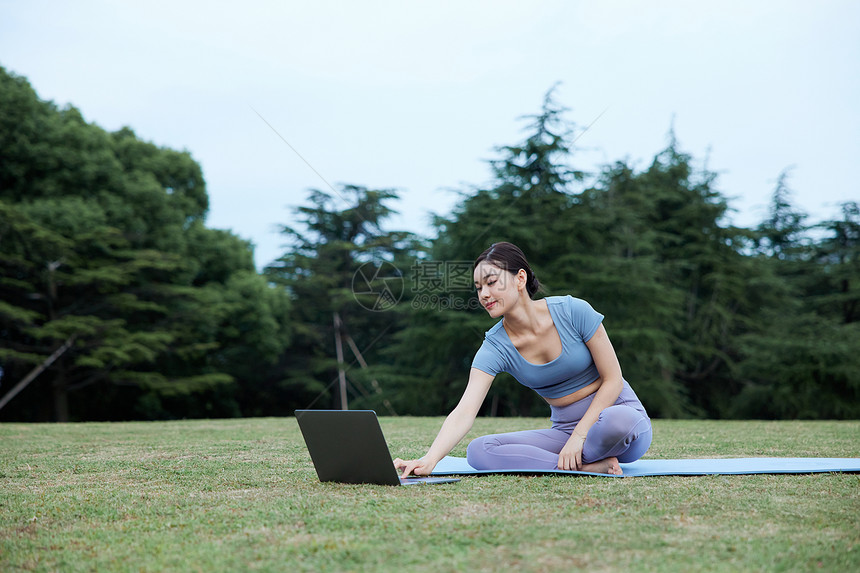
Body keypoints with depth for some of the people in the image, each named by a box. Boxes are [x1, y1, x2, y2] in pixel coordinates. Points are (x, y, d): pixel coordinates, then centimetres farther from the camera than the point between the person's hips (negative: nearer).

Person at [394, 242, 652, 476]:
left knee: (616, 421, -42)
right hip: (564, 427, 4)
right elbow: (464, 411, -22)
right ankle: (591, 467, -20)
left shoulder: (574, 311, -17)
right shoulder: (495, 347, -10)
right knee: (479, 450, -20)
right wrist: (428, 460, -39)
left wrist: (579, 436, -22)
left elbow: (613, 379, -12)